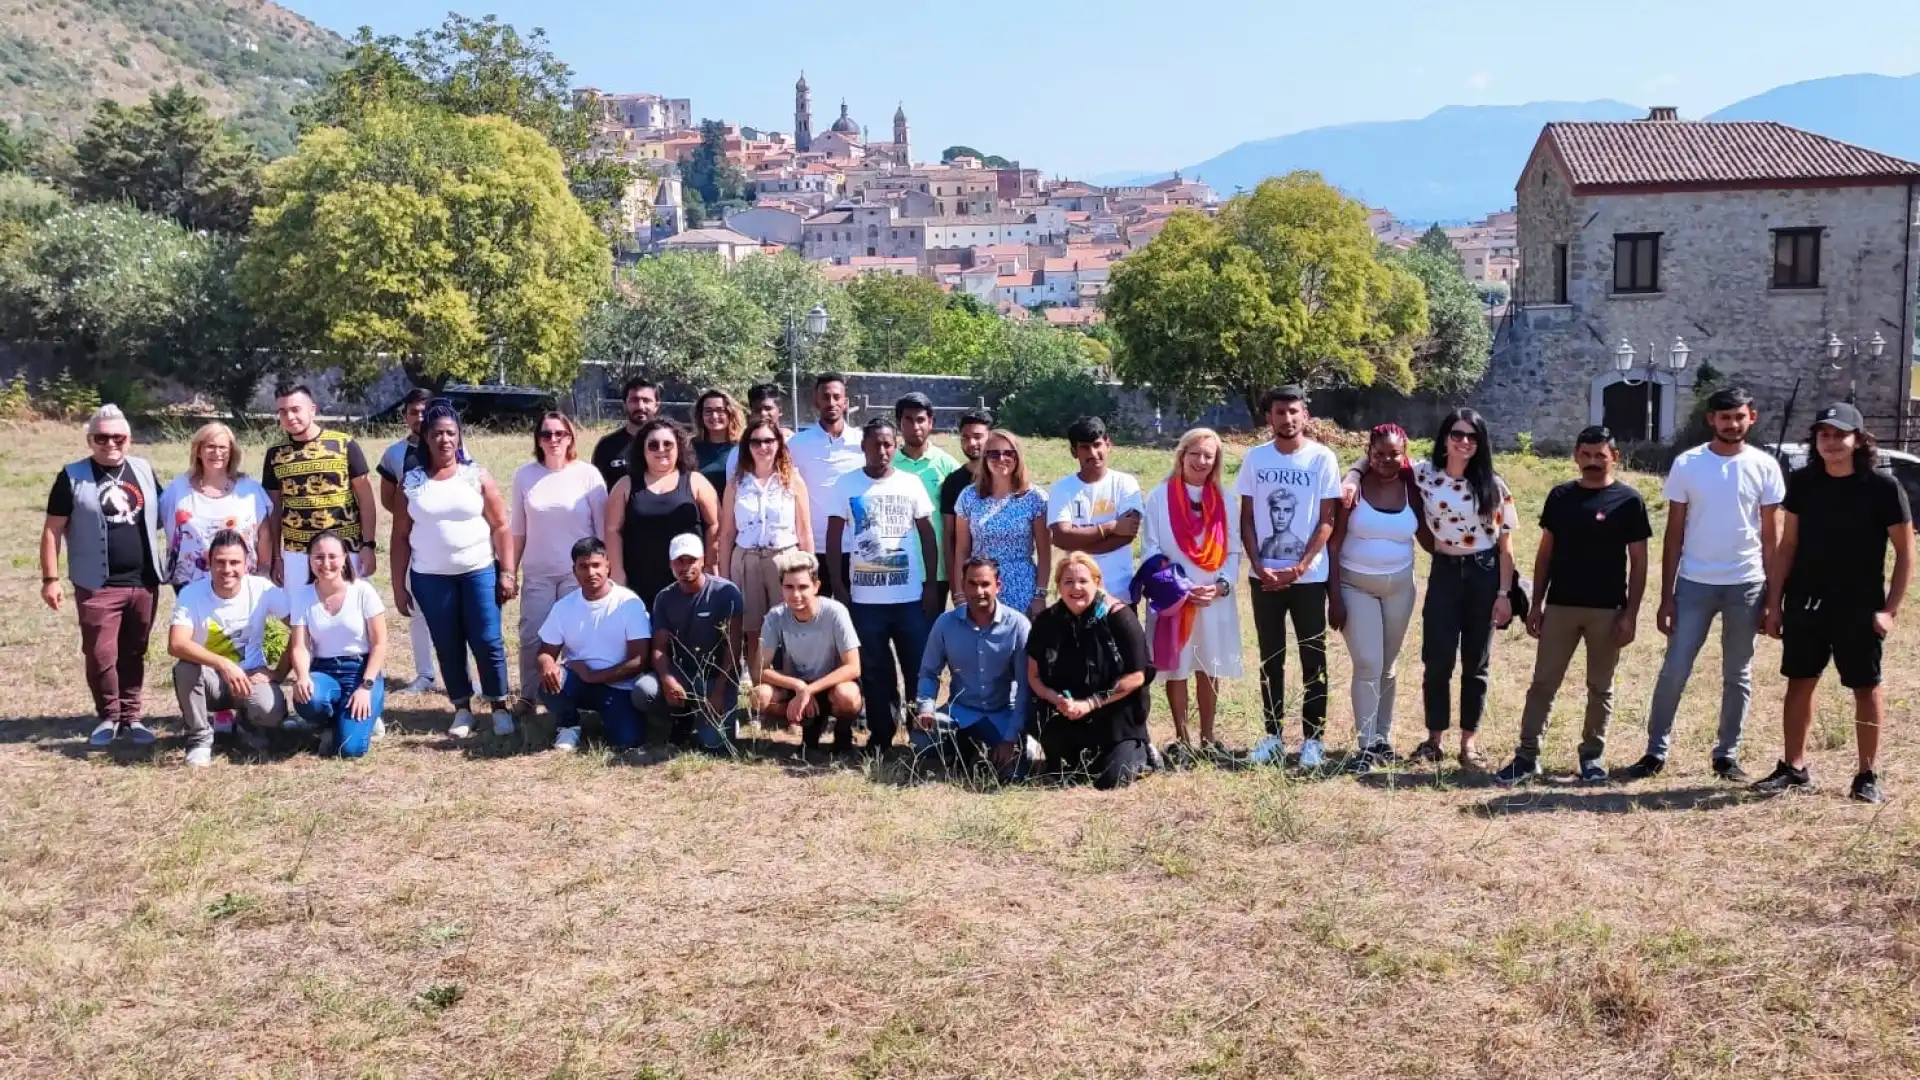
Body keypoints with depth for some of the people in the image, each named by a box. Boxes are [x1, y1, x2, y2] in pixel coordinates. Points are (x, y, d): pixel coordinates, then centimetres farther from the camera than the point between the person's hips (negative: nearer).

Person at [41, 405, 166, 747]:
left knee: (133, 654, 10)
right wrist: (50, 579, -9)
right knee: (100, 655, -1)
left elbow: (160, 515, 20)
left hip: (143, 582, 3)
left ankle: (131, 716, 20)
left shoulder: (143, 470, 7)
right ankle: (108, 716, 16)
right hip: (98, 586, -3)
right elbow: (52, 530, -4)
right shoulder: (73, 476, -4)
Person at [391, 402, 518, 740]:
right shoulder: (411, 481, 3)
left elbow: (500, 526, -1)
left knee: (487, 641, -3)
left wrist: (508, 572, -7)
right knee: (447, 646, 7)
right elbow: (401, 537, 5)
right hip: (431, 578, 1)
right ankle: (462, 708, 19)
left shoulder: (477, 475, 0)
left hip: (479, 572, -1)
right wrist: (399, 585, 2)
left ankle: (500, 707, 11)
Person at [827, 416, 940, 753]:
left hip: (911, 595, 0)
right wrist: (837, 585, -2)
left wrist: (931, 584, 2)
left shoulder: (911, 484, 3)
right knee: (874, 670, 7)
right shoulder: (847, 485, 1)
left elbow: (927, 535, 7)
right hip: (865, 596, 0)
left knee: (919, 666, 3)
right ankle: (880, 734, 18)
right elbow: (834, 537, 3)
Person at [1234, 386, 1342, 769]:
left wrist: (1299, 568, -13)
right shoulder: (1254, 458, 2)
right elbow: (1247, 519, 4)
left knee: (1313, 659, 4)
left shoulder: (1322, 459, -4)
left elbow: (1326, 521, -5)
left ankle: (1313, 738, 11)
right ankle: (1273, 734, 18)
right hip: (1264, 575, 2)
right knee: (1270, 659, 9)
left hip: (1309, 576, -2)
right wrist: (1258, 566, -8)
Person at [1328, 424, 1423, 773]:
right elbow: (1333, 544, -10)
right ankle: (1366, 745, -5)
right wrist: (1334, 596, -14)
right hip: (1356, 585, -3)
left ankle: (1384, 739, 24)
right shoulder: (1354, 487, -11)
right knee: (1367, 665, -10)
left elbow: (1427, 538, 8)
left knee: (1388, 666, 12)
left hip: (1399, 586, 3)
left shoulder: (1412, 490, -2)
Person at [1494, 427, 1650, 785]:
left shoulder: (1628, 501, -3)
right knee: (1543, 683, 2)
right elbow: (1546, 552, 9)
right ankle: (1527, 755, 6)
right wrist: (1536, 603, 4)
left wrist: (1631, 613, -9)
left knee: (1600, 687, 9)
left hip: (1607, 609, -2)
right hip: (1560, 605, 2)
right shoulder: (1560, 496, 5)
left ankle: (1592, 756, 21)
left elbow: (1638, 562, -3)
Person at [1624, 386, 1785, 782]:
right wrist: (1666, 597, -2)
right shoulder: (1687, 465, -2)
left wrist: (1772, 597, 0)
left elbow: (1771, 536, 4)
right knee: (1674, 671, -1)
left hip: (1746, 585, 1)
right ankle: (1656, 752, 9)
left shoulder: (1764, 466, 0)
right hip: (1694, 583, -1)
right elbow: (1674, 534, 1)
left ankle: (1727, 755, 21)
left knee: (1738, 676, 10)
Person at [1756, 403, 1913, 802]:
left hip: (1860, 608, -3)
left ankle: (1868, 775, 15)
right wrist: (1774, 602, 3)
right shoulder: (1802, 483, 1)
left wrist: (1890, 609, -11)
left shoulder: (1883, 487, -9)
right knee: (1799, 682, 8)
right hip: (1806, 603, 3)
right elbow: (1788, 545, 6)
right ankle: (1793, 768, 18)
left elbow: (1905, 552, -5)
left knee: (1866, 688, 6)